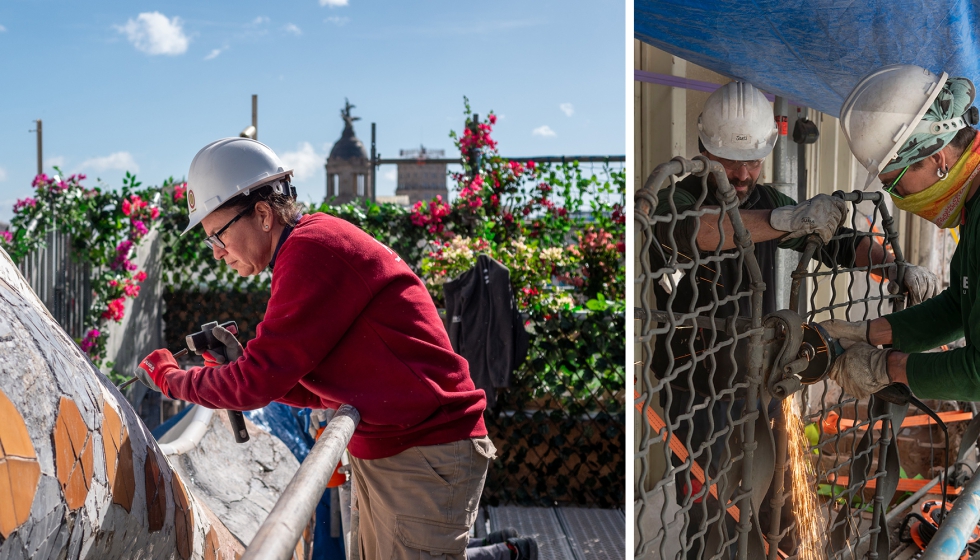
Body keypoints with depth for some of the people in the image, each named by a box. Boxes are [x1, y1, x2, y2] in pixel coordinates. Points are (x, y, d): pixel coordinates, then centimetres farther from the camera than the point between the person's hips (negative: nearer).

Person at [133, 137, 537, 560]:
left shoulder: (312, 249, -18)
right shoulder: (309, 246, 12)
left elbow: (257, 383, -17)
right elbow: (323, 389, 14)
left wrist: (168, 377, -1)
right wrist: (242, 365, 2)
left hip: (424, 459, -10)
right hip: (376, 455, 10)